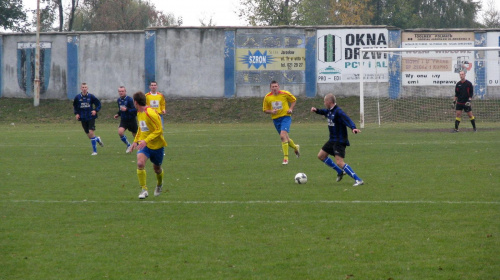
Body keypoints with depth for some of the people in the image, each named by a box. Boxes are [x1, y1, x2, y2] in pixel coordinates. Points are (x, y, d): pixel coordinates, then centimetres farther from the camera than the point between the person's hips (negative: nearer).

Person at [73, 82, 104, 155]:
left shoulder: (91, 96, -3)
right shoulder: (77, 97, 2)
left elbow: (98, 104, 5)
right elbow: (75, 107, 15)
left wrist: (95, 110, -12)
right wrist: (76, 113, -2)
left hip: (91, 117, -3)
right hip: (83, 119, 3)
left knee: (91, 132, -15)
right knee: (89, 135, 4)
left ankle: (94, 151, -6)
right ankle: (98, 139, 38)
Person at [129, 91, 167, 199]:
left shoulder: (151, 113, -22)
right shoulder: (139, 113, 5)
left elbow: (159, 130, -23)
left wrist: (146, 140, -29)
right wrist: (136, 141, 11)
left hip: (156, 144, -5)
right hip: (144, 144, 5)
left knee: (157, 168, 12)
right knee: (140, 163, -21)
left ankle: (159, 184, 45)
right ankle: (143, 189, -13)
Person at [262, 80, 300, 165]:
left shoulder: (285, 94, -8)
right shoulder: (267, 97, -2)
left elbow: (294, 100, 10)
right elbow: (265, 110, 7)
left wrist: (291, 109, -6)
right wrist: (271, 112, -15)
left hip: (286, 117, -4)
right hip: (276, 119, 4)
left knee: (283, 135, -23)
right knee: (286, 138, 13)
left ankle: (285, 157, -18)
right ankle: (295, 147, 45)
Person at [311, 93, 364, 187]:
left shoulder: (338, 112, -21)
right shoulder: (329, 111, 9)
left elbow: (347, 120, -35)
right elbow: (324, 112, 33)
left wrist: (353, 128, -53)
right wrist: (316, 110, 15)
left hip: (340, 141, -10)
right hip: (332, 140, 10)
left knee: (339, 162, -20)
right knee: (321, 156, 20)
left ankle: (358, 180, -18)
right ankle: (340, 172, 31)